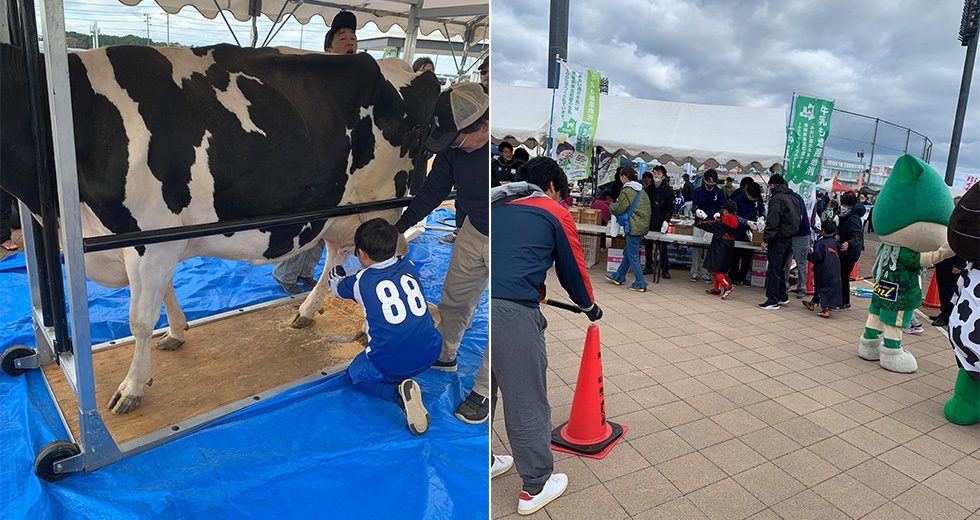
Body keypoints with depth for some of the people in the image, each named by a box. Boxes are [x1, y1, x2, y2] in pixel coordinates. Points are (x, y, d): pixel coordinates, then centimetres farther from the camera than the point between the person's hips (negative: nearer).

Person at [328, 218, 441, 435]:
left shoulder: (360, 281, -4)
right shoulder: (409, 268, 4)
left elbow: (337, 287, 20)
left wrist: (335, 272, 42)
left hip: (391, 364, -7)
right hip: (430, 354, 7)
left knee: (354, 376, 24)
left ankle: (397, 392, -6)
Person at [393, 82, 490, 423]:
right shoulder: (454, 146, -11)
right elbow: (433, 191, 4)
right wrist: (398, 228, 10)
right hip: (474, 231, 6)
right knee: (454, 299, 19)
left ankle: (483, 391, 23)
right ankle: (443, 356, 47)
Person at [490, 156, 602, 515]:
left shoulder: (496, 207, 24)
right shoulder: (555, 213, 8)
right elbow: (572, 269, 15)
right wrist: (589, 305, 33)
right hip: (511, 313, -6)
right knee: (526, 401, 9)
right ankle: (535, 487, 25)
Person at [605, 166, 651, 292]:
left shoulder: (627, 191, -15)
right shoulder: (641, 190, 12)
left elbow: (618, 209, -15)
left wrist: (612, 205, 8)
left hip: (634, 229, -9)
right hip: (642, 226, 9)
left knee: (633, 257, -1)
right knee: (627, 253, 19)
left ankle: (640, 284, 3)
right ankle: (618, 277, 32)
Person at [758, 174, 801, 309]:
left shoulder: (777, 199, -15)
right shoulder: (794, 199, 14)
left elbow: (773, 222, -21)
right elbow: (797, 220, 19)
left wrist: (766, 240, -18)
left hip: (778, 240, -9)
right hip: (789, 239, 9)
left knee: (774, 270, -4)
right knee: (780, 268, 19)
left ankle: (773, 301, -2)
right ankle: (783, 297, 26)